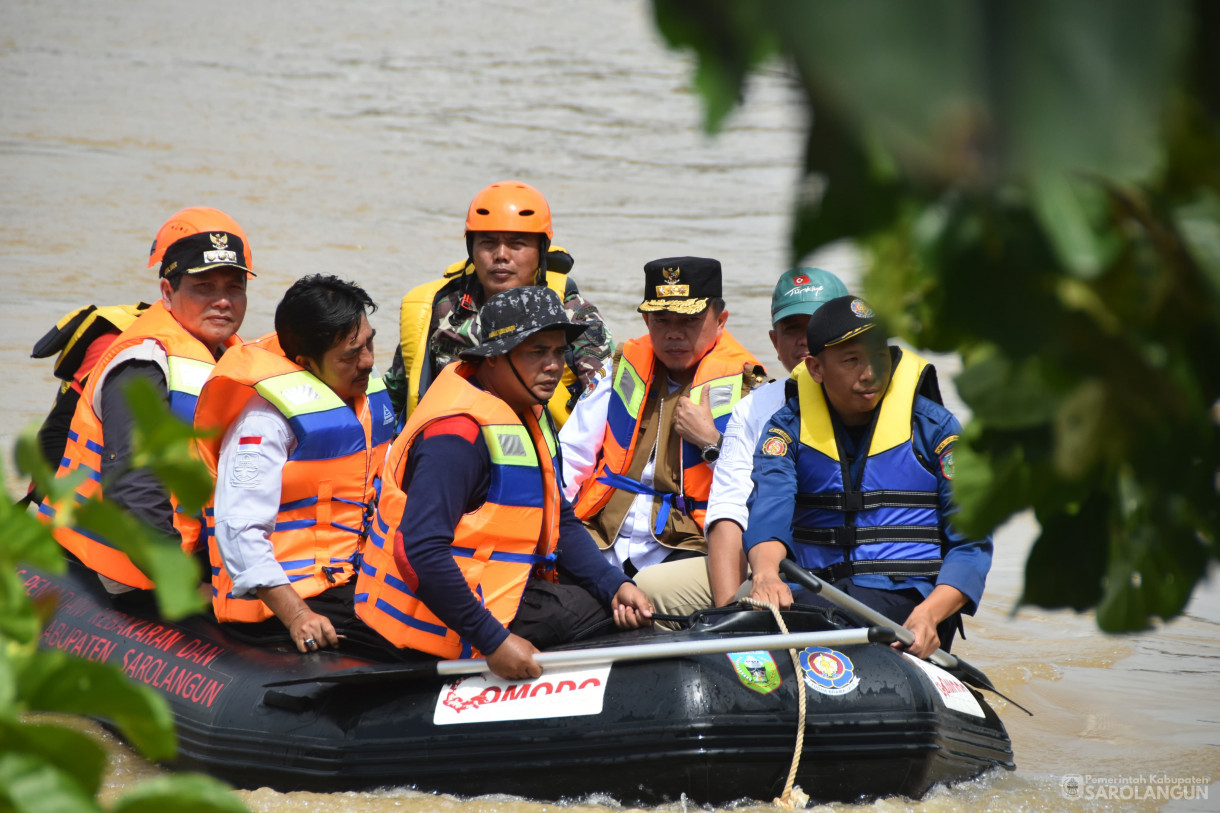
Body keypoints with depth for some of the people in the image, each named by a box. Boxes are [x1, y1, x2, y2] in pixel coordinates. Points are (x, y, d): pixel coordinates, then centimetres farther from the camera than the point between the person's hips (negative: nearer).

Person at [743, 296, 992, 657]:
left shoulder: (933, 427, 7)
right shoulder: (788, 427, 11)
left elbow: (971, 545, 3)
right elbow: (768, 511, -8)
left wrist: (928, 614, -17)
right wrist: (766, 574, -32)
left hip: (907, 600, -2)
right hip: (815, 593, 2)